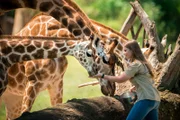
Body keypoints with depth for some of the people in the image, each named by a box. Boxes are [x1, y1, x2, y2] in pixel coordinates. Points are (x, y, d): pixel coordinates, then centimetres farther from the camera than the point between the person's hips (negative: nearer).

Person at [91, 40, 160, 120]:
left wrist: (102, 76, -8)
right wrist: (135, 87, 25)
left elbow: (120, 79, -13)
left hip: (146, 99, -10)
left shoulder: (135, 64, -8)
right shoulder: (142, 63, 22)